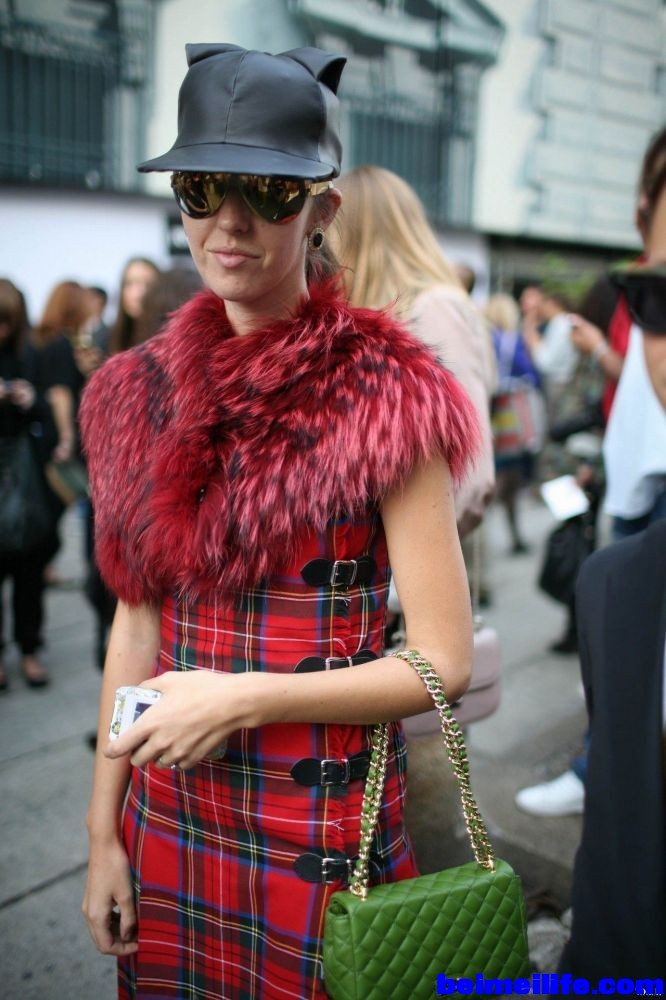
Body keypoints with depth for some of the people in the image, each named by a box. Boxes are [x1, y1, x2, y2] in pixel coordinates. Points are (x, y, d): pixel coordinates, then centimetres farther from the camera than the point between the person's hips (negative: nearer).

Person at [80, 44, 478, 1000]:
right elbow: (135, 620, 4)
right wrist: (104, 831, 4)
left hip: (320, 828, -4)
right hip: (165, 816, 5)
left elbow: (444, 660, -12)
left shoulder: (382, 394, -13)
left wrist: (242, 698, -20)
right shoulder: (147, 390, 1)